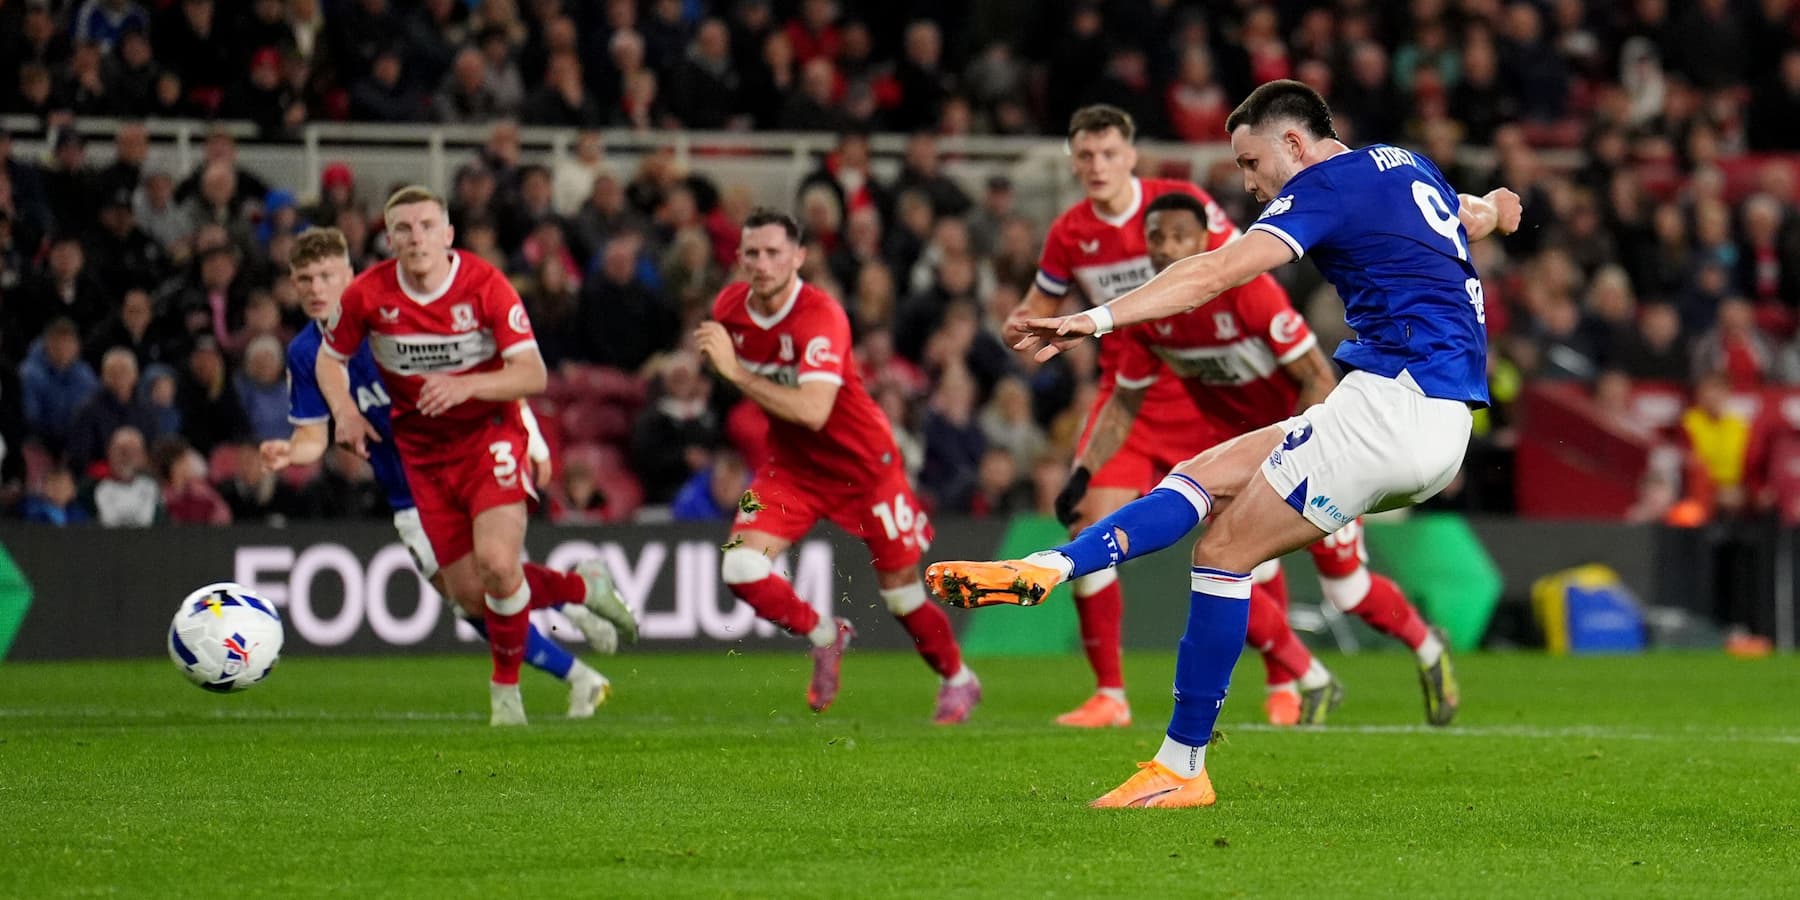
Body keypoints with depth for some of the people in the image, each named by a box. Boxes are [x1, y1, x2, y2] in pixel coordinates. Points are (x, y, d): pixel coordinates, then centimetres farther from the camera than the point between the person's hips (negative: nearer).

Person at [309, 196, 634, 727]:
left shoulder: (485, 285, -16)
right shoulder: (367, 294, -10)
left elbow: (533, 374, -17)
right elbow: (329, 358, 8)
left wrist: (467, 386, -33)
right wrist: (344, 409, -12)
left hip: (490, 433, -3)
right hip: (421, 449, 3)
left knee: (497, 565, -23)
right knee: (468, 594, 0)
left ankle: (506, 688, 0)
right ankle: (583, 588, 26)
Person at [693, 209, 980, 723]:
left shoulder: (821, 318, -28)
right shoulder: (729, 307, -8)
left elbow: (813, 411, -40)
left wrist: (735, 372, -41)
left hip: (863, 463, -5)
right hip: (791, 464, 5)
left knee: (902, 592, 3)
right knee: (741, 569, -16)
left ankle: (958, 680, 31)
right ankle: (824, 637, 12)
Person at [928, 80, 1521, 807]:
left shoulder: (1329, 185, -6)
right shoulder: (1409, 167, 20)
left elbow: (1217, 271, -18)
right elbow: (1473, 216, 44)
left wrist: (1097, 318, -24)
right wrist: (1487, 211, 68)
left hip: (1393, 401, -10)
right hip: (1446, 426, 10)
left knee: (1225, 550, -5)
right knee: (1206, 476, 9)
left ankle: (1182, 768, -4)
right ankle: (1048, 568, -8)